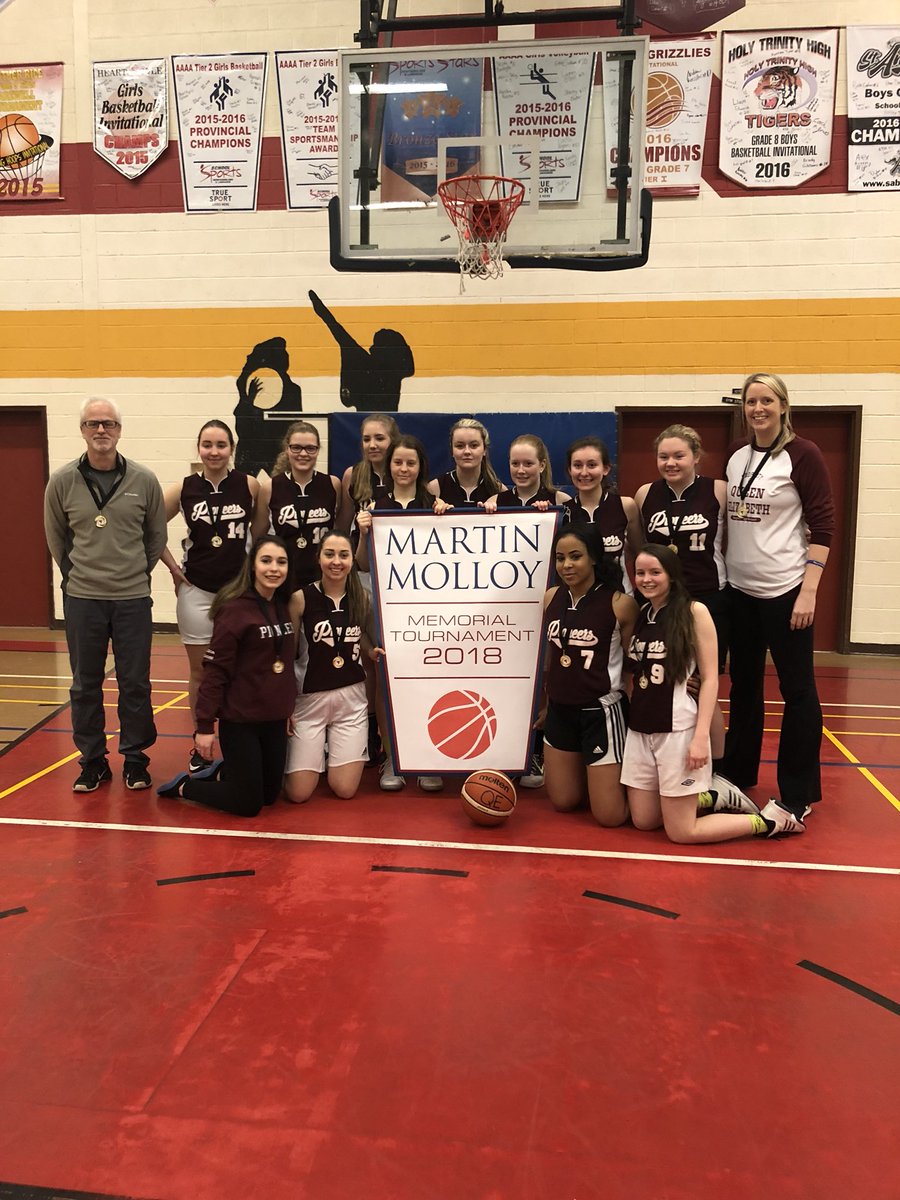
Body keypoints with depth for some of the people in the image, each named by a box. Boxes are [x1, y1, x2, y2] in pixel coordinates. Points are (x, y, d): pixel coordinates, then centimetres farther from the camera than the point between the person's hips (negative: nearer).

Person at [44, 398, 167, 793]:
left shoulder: (144, 480, -3)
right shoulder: (62, 482, -2)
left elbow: (156, 535, 9)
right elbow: (56, 536, 12)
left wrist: (137, 572, 8)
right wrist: (75, 572, 9)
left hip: (133, 598, 0)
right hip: (81, 598, 1)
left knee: (135, 683, 7)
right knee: (86, 685, 10)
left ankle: (135, 759, 21)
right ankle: (92, 760, 24)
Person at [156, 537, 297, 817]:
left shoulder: (283, 606, 5)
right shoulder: (234, 608, -17)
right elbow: (215, 670, -17)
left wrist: (289, 708, 16)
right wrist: (205, 725, -17)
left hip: (275, 719, 7)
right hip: (240, 719, -7)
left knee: (269, 794, 14)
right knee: (248, 804, 2)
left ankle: (221, 773, 38)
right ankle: (184, 786, 23)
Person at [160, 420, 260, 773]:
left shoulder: (249, 485, -4)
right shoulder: (184, 489, -2)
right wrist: (173, 566, 1)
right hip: (196, 591, 1)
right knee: (200, 671, 10)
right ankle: (199, 744, 22)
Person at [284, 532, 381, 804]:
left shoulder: (362, 599, 1)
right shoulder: (300, 598, -9)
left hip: (351, 698, 2)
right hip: (310, 697, -2)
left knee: (344, 789, -2)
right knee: (298, 793, -3)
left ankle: (334, 749, 30)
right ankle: (318, 751, 29)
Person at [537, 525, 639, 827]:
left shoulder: (620, 604, -16)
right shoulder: (551, 597, -1)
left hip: (601, 712, -5)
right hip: (560, 711, 5)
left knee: (609, 815, 1)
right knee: (563, 802, 16)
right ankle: (586, 771, 45)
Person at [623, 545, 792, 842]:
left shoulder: (695, 612, -9)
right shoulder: (639, 615, 9)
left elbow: (710, 679, -11)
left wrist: (701, 736, -17)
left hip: (678, 729, -6)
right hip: (639, 730, 6)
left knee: (680, 832, -2)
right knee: (643, 821, 9)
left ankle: (771, 822, 15)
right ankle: (707, 800, 30)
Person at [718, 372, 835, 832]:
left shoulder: (803, 454, -6)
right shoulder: (735, 454, 9)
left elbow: (823, 525, -9)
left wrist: (809, 590, -16)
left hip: (784, 590, -6)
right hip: (739, 588, 6)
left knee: (797, 689, 2)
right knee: (743, 684, 15)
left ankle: (797, 797, 12)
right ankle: (736, 775, 29)